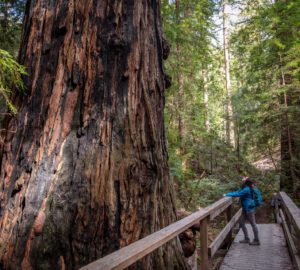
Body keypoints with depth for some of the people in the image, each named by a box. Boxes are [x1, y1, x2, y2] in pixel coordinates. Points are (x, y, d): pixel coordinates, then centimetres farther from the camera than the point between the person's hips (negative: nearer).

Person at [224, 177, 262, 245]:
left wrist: (227, 194, -17)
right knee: (241, 222, 12)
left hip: (249, 209, -10)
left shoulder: (247, 189, -20)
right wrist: (228, 194, 2)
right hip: (245, 209, 10)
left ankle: (257, 241, 12)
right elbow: (238, 192, 12)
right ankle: (247, 239, 20)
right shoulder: (245, 188, 10)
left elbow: (238, 194, -22)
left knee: (253, 224, 1)